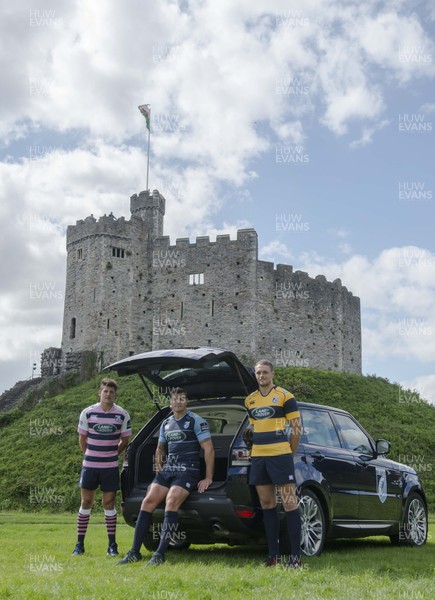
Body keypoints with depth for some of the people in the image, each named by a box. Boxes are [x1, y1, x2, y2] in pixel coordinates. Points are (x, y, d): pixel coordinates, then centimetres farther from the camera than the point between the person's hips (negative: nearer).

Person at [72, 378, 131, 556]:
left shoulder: (122, 415, -2)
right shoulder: (87, 413, -3)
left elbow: (125, 440, 10)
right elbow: (82, 438, 8)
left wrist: (112, 454, 8)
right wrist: (90, 455, 9)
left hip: (110, 467, 0)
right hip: (89, 465, 0)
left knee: (109, 504, 3)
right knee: (86, 503, 5)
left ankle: (112, 545, 9)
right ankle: (79, 544, 13)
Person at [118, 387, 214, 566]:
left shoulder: (196, 421, -4)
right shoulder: (166, 424, 16)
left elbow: (208, 449, -7)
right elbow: (160, 449, 30)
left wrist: (208, 478, -10)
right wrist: (159, 472, 19)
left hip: (187, 471, -6)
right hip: (167, 470, 6)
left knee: (171, 502, -27)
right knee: (148, 501, -9)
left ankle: (160, 554, -27)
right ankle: (134, 552, -4)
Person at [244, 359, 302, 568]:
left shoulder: (285, 396, -2)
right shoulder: (250, 400, 14)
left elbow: (296, 427, 0)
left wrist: (289, 453, 3)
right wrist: (255, 451, 16)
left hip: (280, 455, -6)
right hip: (257, 457, 6)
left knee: (290, 504, -7)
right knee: (267, 505, 8)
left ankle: (296, 556, -4)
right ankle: (273, 555, 15)